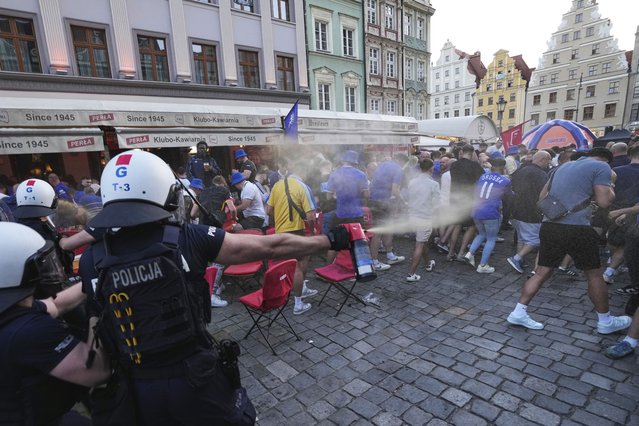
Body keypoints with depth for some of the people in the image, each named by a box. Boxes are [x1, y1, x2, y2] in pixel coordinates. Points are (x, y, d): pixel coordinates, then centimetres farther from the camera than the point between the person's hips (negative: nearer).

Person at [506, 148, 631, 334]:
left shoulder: (564, 166, 20)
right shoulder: (601, 166, 1)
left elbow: (542, 196, 23)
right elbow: (604, 201, -6)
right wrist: (609, 186, 14)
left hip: (549, 226, 6)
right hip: (577, 229, -5)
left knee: (541, 272, 11)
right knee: (594, 275, 13)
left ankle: (519, 312, 9)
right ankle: (605, 321, 29)